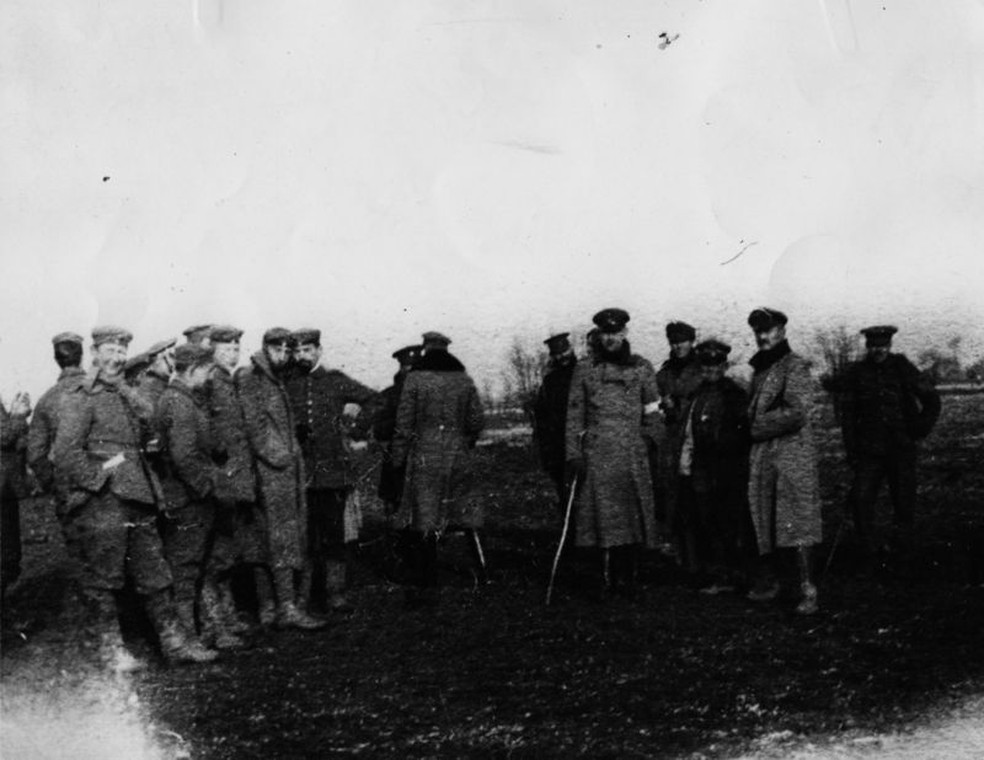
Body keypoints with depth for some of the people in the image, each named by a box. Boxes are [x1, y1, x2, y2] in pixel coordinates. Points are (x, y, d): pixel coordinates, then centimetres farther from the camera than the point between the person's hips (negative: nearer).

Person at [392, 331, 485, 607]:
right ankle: (481, 566, 24)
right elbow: (477, 420, 6)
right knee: (460, 509, 19)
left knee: (424, 522, -1)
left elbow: (404, 423, -6)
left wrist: (398, 459, 2)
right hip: (457, 456, 3)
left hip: (424, 457, -3)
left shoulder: (415, 379, -5)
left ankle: (425, 587, 1)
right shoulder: (464, 379, 4)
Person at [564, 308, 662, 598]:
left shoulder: (642, 368, 7)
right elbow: (574, 415, 4)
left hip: (632, 454, 0)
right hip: (596, 455, 0)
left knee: (631, 515, 1)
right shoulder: (584, 370, 6)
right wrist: (573, 455, -2)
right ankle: (607, 577, 7)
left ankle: (627, 578, 11)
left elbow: (653, 412, 13)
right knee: (601, 516, -2)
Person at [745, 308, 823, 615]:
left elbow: (797, 412, -17)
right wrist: (751, 431, 8)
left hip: (792, 451, -7)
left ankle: (808, 590, -10)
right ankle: (767, 581, 23)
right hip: (761, 454, 7)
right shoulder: (759, 368, 17)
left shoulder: (795, 366, -7)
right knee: (763, 520, 11)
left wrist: (758, 427, -12)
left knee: (795, 519, -11)